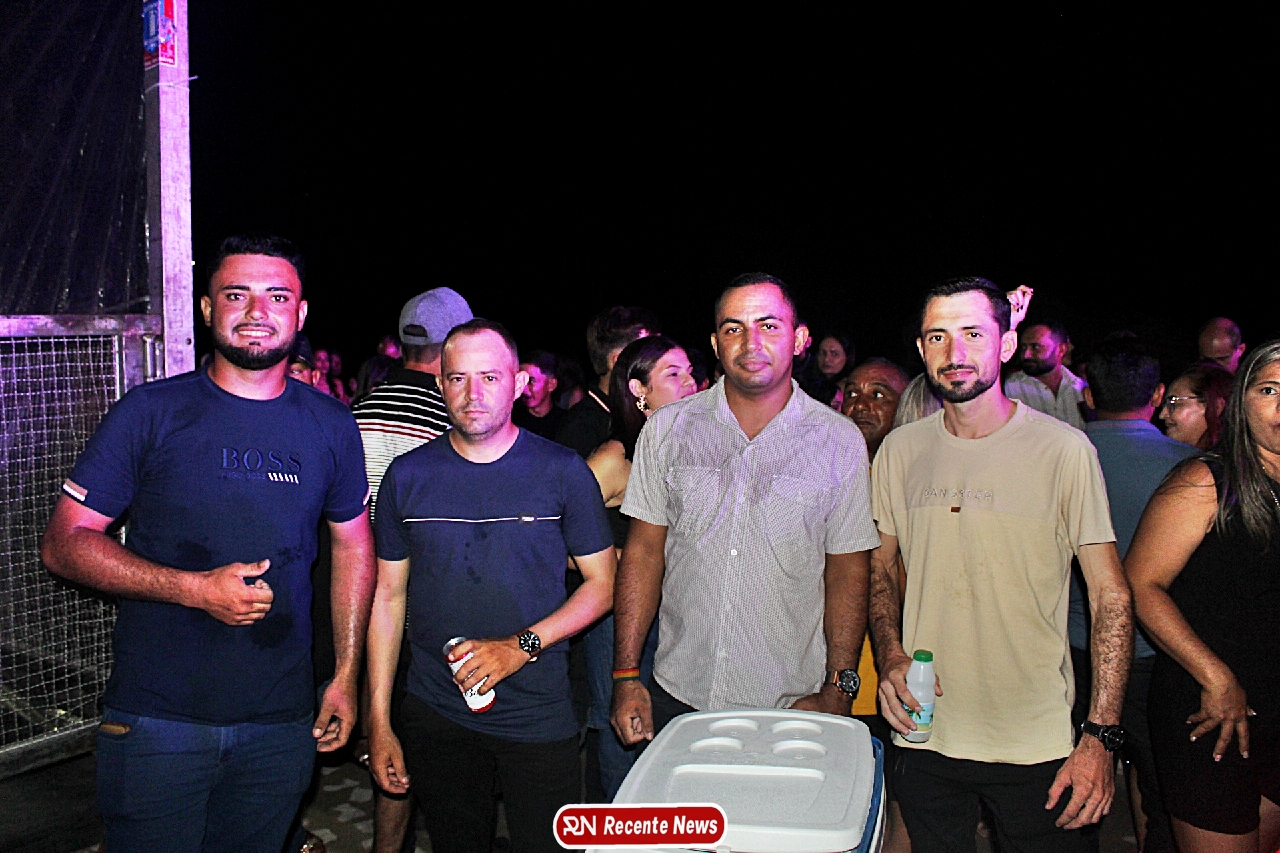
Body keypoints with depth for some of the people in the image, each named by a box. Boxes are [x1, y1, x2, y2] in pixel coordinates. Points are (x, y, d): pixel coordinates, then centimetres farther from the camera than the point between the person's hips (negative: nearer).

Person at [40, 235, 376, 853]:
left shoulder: (331, 426, 3)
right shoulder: (151, 413, -6)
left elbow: (354, 545, 10)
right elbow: (64, 542, -6)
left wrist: (346, 677, 6)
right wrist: (196, 588, -19)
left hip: (282, 725, 3)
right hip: (157, 720, -2)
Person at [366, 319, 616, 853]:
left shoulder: (563, 472, -6)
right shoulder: (407, 477, 0)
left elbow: (603, 583, -2)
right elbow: (389, 598, 4)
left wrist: (522, 646, -16)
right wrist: (378, 723, 3)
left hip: (539, 718, -1)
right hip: (434, 716, 2)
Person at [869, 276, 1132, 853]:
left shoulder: (1063, 450, -10)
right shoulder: (900, 450, 1)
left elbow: (1110, 598, -8)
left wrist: (1100, 736, -12)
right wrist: (890, 657, -7)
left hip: (1037, 745, -3)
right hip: (926, 734, 3)